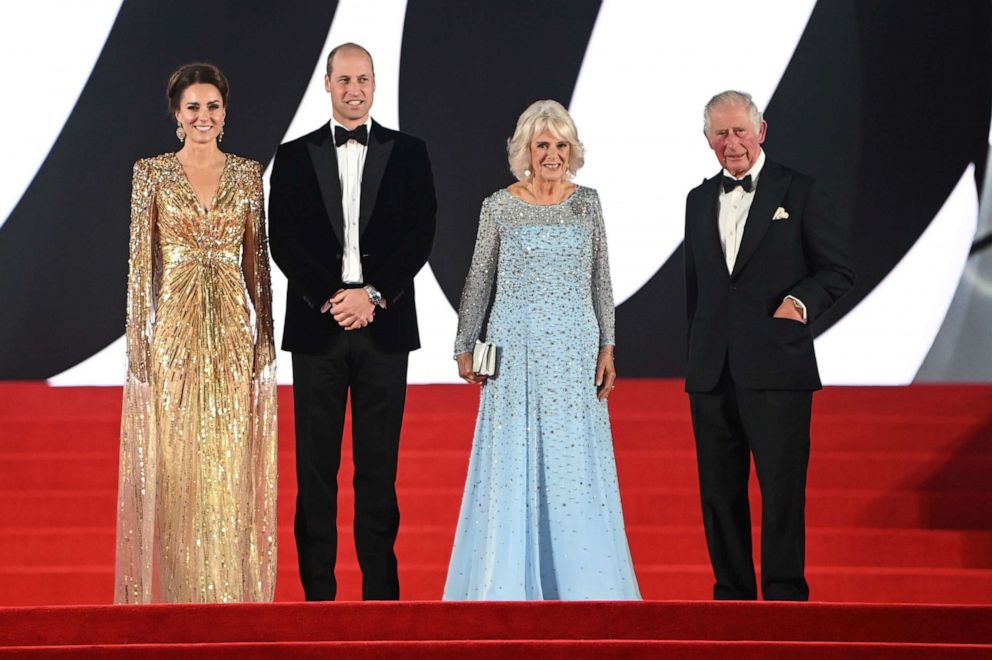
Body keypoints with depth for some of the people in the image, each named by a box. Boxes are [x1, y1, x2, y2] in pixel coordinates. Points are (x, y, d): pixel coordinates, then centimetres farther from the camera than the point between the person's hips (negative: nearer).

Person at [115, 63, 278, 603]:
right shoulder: (152, 174, 1)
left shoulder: (248, 173, 7)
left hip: (232, 331, 2)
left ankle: (232, 594, 11)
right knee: (175, 467, 1)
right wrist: (138, 341, -7)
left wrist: (265, 335, 4)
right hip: (174, 331, -2)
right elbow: (141, 261, -1)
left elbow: (256, 260, 8)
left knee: (231, 466, 3)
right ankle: (179, 593, 8)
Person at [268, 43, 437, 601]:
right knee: (316, 464, 2)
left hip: (384, 325, 0)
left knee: (379, 463, 2)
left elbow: (420, 236, 0)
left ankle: (380, 588, 6)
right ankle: (318, 591, 6)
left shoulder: (408, 153, 7)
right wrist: (330, 298, -12)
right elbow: (284, 241, 1)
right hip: (317, 326, 0)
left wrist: (373, 295, -11)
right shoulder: (295, 157, 8)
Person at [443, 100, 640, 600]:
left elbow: (600, 281, 9)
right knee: (511, 464, 0)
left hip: (575, 352, 2)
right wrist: (464, 347, 7)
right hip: (516, 349, -1)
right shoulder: (499, 206, 0)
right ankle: (509, 583, 9)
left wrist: (607, 347, 3)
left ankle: (577, 582, 11)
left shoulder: (586, 203, 6)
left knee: (575, 464, 3)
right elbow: (479, 281, 7)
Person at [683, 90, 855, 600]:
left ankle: (785, 596, 1)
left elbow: (839, 268, 2)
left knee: (782, 489, -5)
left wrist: (802, 300, -16)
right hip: (712, 372, 5)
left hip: (776, 368, -5)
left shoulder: (800, 193, 1)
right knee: (719, 491, 7)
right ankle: (733, 594, 16)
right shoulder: (700, 200, 16)